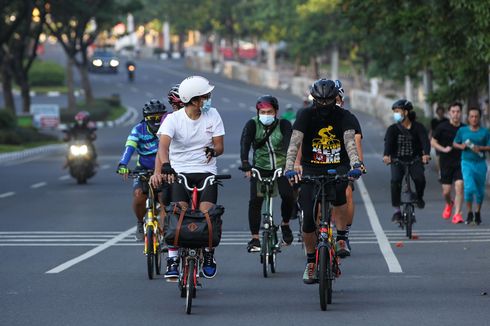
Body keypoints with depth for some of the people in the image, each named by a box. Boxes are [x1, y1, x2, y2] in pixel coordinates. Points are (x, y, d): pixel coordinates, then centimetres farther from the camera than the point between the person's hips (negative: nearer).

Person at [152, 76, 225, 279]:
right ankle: (173, 259, -14)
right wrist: (163, 167, -44)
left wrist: (213, 151, -24)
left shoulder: (212, 115, 1)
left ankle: (209, 254, 5)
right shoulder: (173, 119, -8)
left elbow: (220, 146, 2)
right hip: (179, 172, -1)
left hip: (206, 172, 1)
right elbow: (163, 146, -24)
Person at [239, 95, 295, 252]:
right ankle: (254, 238, -9)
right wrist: (245, 164, -37)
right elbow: (245, 143, -21)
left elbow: (290, 143, -23)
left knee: (288, 196, -19)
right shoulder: (252, 125, -8)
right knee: (255, 201, -16)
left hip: (281, 168, 0)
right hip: (260, 168, 0)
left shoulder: (284, 124, -8)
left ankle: (285, 224, 11)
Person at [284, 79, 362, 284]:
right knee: (309, 219, -6)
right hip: (311, 170, 1)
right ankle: (311, 261, 15)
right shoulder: (306, 116, -9)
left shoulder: (343, 116, -8)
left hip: (338, 168, -1)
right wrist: (290, 168, -37)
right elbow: (294, 143, -20)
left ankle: (341, 239, -21)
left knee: (338, 190, -36)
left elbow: (350, 142, -23)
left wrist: (355, 164, -42)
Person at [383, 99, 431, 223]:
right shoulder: (393, 129, 0)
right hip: (398, 160, 1)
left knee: (420, 179, -27)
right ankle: (397, 210, -15)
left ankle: (419, 197, 7)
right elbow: (388, 142, -17)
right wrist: (386, 155, -39)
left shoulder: (418, 127, -2)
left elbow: (425, 140, -17)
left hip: (414, 159, -1)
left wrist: (426, 154, -39)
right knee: (395, 180, -24)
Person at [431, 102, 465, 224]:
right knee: (446, 191, 4)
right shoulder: (442, 127, -3)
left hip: (460, 163, 1)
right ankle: (449, 204, 40)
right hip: (446, 163, -1)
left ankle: (457, 214, -14)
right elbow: (433, 142, 0)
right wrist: (443, 149, -15)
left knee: (459, 186, -16)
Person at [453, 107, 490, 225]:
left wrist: (480, 148, -18)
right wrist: (461, 146, -7)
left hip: (480, 163, 1)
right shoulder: (462, 130, 3)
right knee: (469, 187, -16)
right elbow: (455, 143, 13)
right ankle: (469, 213, 0)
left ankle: (478, 212, 29)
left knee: (480, 189, 9)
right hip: (467, 162, -1)